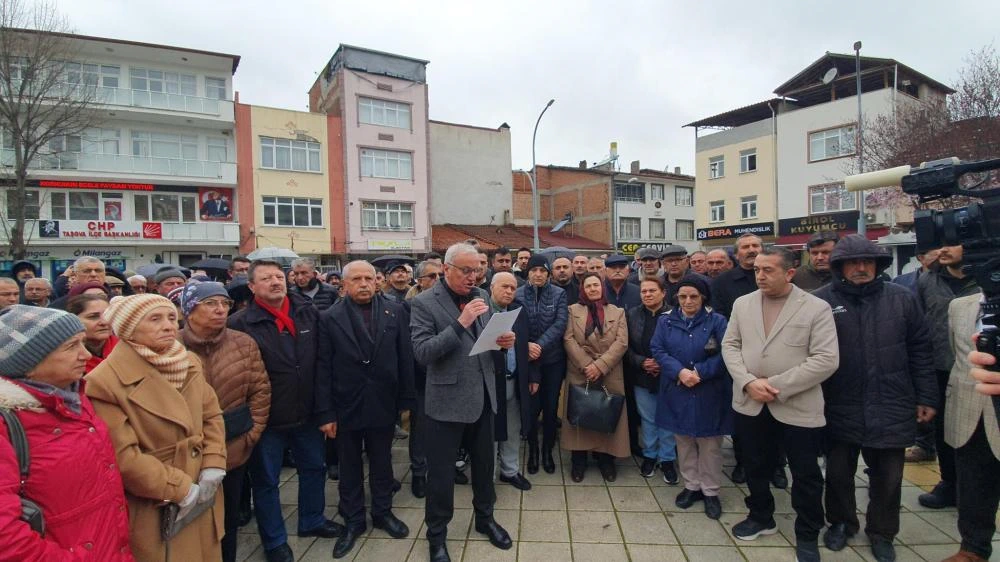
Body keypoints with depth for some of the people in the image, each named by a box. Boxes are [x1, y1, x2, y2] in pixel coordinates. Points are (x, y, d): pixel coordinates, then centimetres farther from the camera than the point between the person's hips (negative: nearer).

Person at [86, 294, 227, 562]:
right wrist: (182, 490, -16)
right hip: (155, 511, -6)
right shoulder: (105, 382, -18)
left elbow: (212, 415, 6)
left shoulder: (189, 363, 2)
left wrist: (213, 469, -7)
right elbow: (123, 456, -19)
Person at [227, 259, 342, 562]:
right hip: (266, 419, -4)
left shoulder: (309, 313, -3)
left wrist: (326, 411, -3)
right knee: (266, 481, 14)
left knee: (314, 469, 21)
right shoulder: (240, 323, -14)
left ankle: (311, 520, 45)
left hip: (307, 414, 4)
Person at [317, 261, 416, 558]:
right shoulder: (330, 318, -6)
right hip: (346, 406, 0)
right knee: (350, 467, 16)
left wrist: (406, 401, -4)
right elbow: (323, 368, -7)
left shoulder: (395, 311, -3)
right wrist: (326, 411, -8)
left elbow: (405, 358, -3)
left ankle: (383, 512, 38)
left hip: (382, 404, 1)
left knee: (382, 463, 18)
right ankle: (353, 520, 35)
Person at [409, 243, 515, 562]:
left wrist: (503, 341, -9)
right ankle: (436, 534, 32)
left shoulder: (480, 296, 5)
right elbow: (422, 352, -21)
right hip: (446, 400, -5)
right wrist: (460, 323, -29)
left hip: (483, 396, 6)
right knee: (441, 472, 10)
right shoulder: (424, 303, -12)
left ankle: (485, 518, 43)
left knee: (484, 462, 21)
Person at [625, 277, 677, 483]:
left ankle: (667, 459, 23)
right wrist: (641, 362, -11)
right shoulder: (632, 315, 2)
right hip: (642, 377, 2)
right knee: (648, 419, 13)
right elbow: (627, 346, 2)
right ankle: (649, 456, 29)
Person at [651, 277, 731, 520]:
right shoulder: (665, 321, 3)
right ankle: (691, 486, 28)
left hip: (709, 394, -2)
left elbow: (725, 354, -10)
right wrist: (680, 372, -18)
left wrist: (699, 373, -19)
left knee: (710, 444, 7)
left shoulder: (717, 321, -4)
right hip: (677, 392, 2)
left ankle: (710, 491, 23)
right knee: (684, 442, 12)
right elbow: (658, 350, -4)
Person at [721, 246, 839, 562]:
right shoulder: (742, 304, 4)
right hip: (750, 403, 3)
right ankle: (761, 517, 41)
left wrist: (778, 387, -19)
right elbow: (730, 345, 3)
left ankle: (807, 536, 33)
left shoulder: (817, 308, -8)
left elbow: (826, 359, -14)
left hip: (798, 407, -3)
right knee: (756, 467, 19)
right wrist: (748, 382, -13)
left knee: (805, 475, 12)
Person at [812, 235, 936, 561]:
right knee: (838, 473, 14)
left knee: (887, 477, 15)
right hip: (840, 409, -1)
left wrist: (926, 397, 4)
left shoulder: (902, 299, 0)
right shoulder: (820, 301, -7)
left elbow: (920, 351, 4)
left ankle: (882, 532, 36)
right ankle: (841, 523, 37)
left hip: (891, 408, 2)